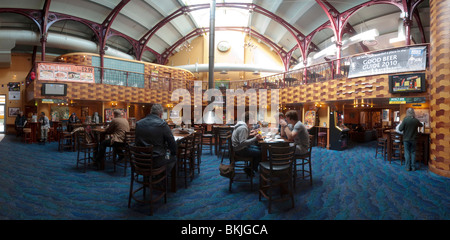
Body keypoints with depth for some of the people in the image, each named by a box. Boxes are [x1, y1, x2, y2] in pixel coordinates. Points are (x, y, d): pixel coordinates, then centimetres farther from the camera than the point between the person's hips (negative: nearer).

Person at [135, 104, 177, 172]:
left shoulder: (138, 123, 1)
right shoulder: (162, 124, -15)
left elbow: (137, 142, 12)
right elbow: (172, 143, -10)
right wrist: (174, 153, 11)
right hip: (157, 161, -6)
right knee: (173, 157, 20)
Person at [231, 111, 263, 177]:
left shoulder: (243, 125, 8)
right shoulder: (243, 128, -24)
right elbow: (242, 142, -32)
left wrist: (251, 134, 9)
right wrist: (255, 138, -29)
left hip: (240, 147, 11)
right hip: (240, 150, -11)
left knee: (259, 148, 16)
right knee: (260, 153, -11)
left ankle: (253, 166, 23)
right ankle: (249, 169, 5)